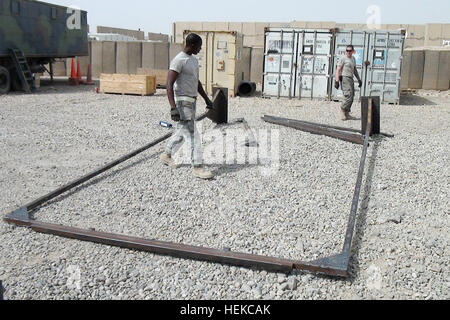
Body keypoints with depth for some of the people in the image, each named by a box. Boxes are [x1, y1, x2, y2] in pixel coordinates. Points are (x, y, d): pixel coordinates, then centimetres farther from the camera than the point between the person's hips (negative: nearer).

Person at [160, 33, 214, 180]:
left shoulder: (194, 60, 13)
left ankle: (166, 155, 34)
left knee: (182, 132, 18)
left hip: (192, 101, 10)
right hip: (182, 101, -9)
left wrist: (206, 99, 24)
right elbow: (169, 85, -22)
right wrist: (173, 107, -31)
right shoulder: (178, 61, -16)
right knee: (193, 135, -8)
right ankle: (197, 167, -3)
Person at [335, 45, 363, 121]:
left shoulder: (353, 58, 17)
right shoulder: (343, 58, -7)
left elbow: (355, 70, 26)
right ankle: (343, 111, -6)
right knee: (349, 96, -16)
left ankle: (347, 114, 14)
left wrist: (359, 79, 23)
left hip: (351, 79, 8)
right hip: (344, 78, -8)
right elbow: (338, 70, -12)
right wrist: (337, 81, -19)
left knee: (351, 97, 7)